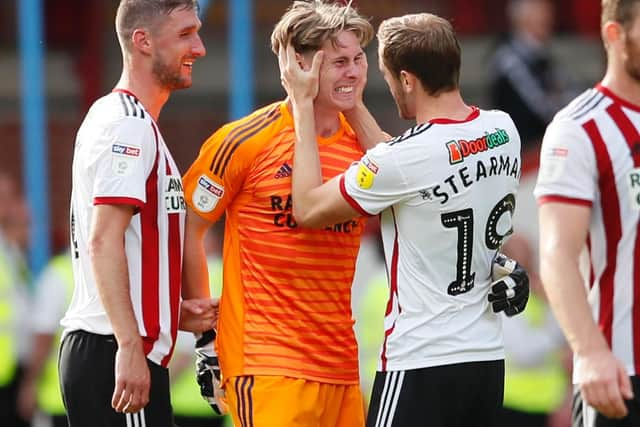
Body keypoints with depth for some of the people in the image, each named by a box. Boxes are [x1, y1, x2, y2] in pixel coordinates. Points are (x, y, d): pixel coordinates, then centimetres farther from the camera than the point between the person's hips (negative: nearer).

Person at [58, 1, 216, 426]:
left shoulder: (120, 118, 21)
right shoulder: (129, 126, -11)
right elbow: (104, 242, -20)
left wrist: (176, 311, 15)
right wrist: (130, 347, -25)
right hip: (117, 355, -10)